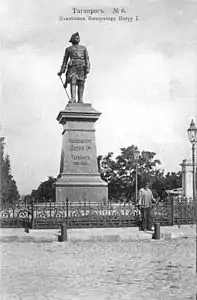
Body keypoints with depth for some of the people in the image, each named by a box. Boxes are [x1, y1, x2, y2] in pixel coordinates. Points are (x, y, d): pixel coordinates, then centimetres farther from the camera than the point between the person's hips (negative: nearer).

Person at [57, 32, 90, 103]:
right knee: (73, 82, -19)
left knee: (81, 84, -7)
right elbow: (65, 60, 18)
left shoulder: (83, 48, 19)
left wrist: (87, 68, -6)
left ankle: (80, 100, -7)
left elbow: (87, 58, 9)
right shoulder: (68, 49, 18)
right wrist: (61, 71, 9)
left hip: (81, 67, 1)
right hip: (72, 67, -1)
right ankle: (73, 98, -31)